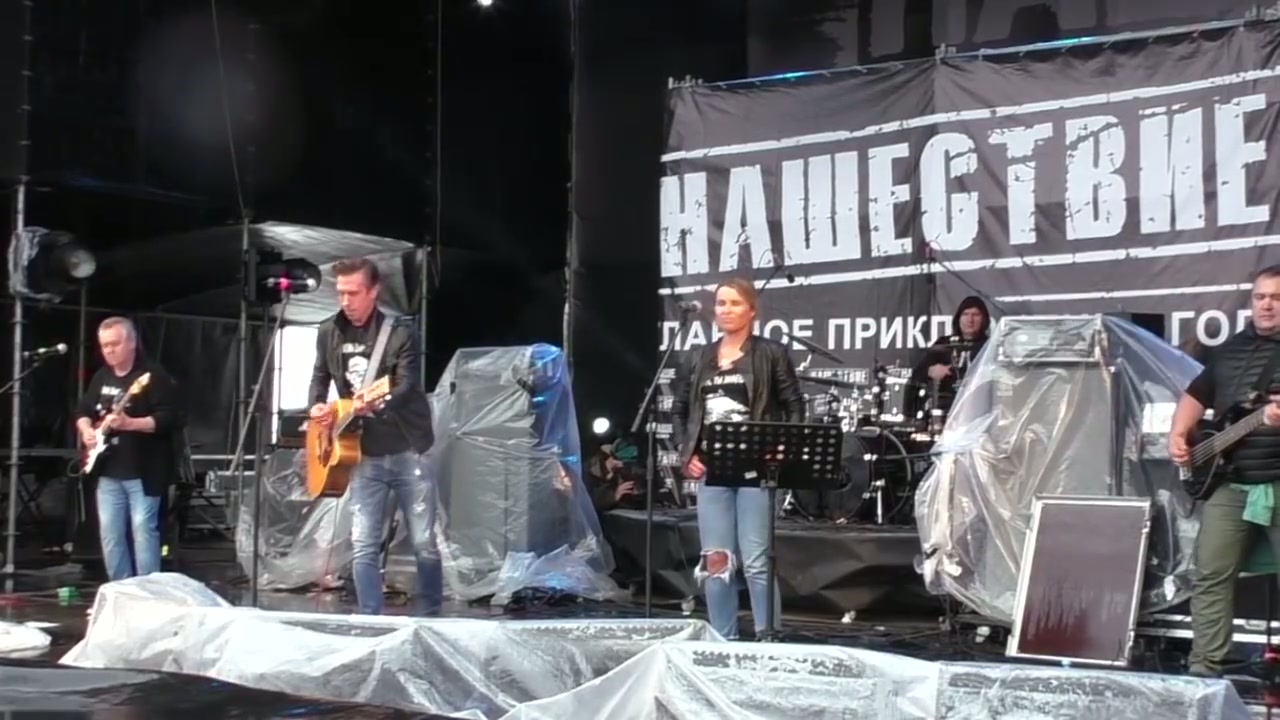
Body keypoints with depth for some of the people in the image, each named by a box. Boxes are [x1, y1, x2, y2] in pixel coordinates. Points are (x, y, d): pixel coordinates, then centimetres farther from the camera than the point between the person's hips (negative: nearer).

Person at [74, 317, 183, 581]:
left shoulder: (153, 376, -10)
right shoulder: (101, 377, 14)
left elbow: (170, 419, -18)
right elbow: (83, 411, 24)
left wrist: (129, 423, -27)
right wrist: (86, 431, 2)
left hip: (143, 471, -7)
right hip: (109, 471, 7)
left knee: (143, 530, -9)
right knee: (109, 533, 7)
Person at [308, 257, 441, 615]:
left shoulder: (400, 331, -8)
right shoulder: (329, 332, 6)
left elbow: (408, 386, -19)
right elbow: (320, 377, 21)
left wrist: (376, 404, -39)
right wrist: (317, 406, 0)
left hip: (408, 452, -3)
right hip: (364, 456, 4)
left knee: (424, 543, 2)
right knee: (363, 546, -4)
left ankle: (429, 619, 18)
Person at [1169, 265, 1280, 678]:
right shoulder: (1230, 349, 16)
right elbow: (1196, 394, 24)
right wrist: (1179, 435, 7)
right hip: (1228, 482, 5)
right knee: (1211, 575, 1)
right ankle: (1204, 668, 5)